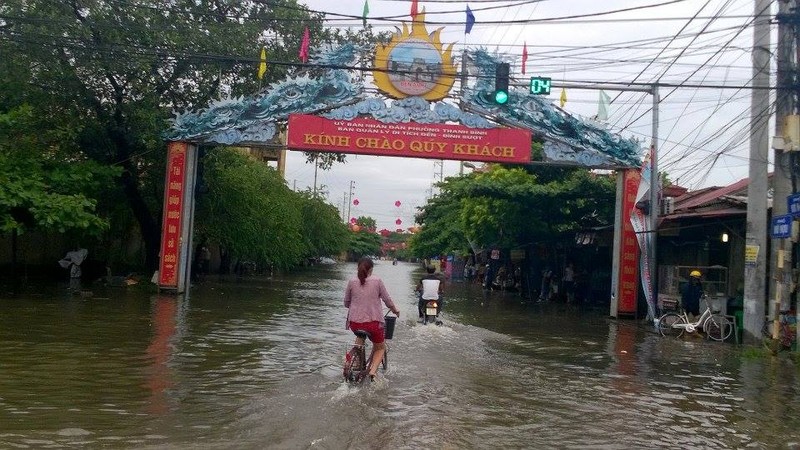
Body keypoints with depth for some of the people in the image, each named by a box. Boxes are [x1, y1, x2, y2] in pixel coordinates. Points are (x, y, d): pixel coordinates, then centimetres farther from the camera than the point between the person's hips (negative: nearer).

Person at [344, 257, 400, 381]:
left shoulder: (352, 282, 0)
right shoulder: (377, 281, -4)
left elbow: (346, 303, 10)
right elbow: (387, 299, 1)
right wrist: (395, 310, 20)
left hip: (355, 322, 2)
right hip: (374, 321, -2)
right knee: (380, 348, 21)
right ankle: (372, 371, -1)